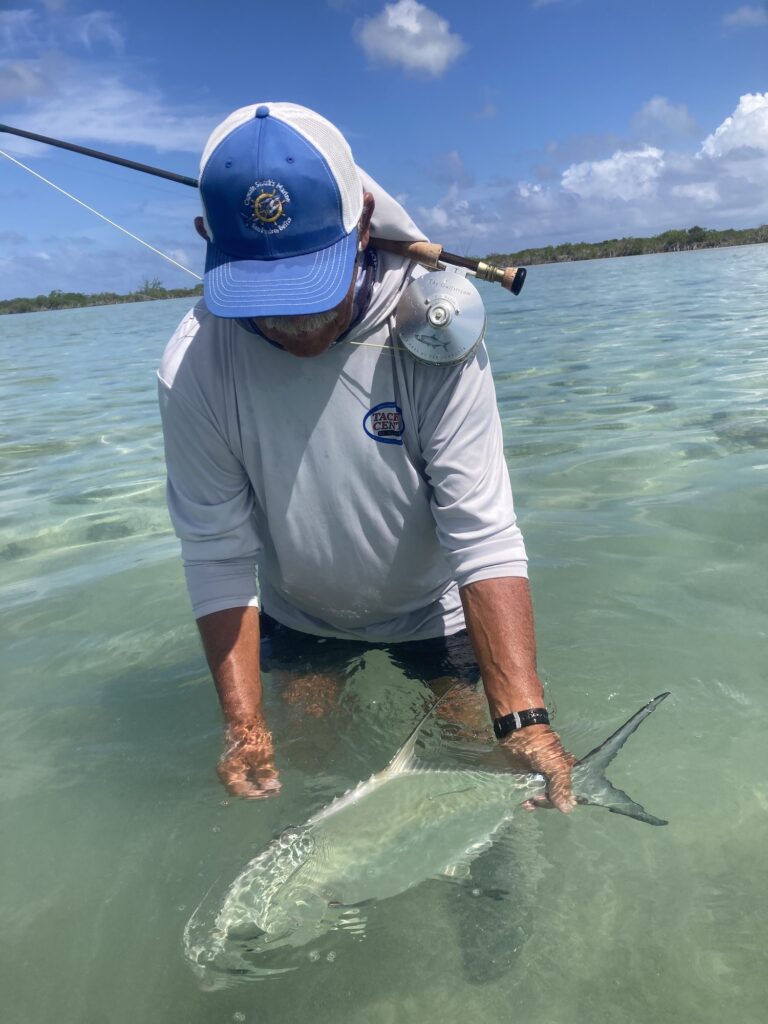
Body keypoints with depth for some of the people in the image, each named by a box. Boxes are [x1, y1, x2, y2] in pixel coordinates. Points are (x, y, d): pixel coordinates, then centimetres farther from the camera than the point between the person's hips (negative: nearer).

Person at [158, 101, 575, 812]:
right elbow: (218, 557, -19)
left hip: (432, 619, -1)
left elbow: (483, 534, -30)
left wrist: (525, 720, -37)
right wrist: (245, 726, -25)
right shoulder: (194, 368, -23)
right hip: (299, 624, 2)